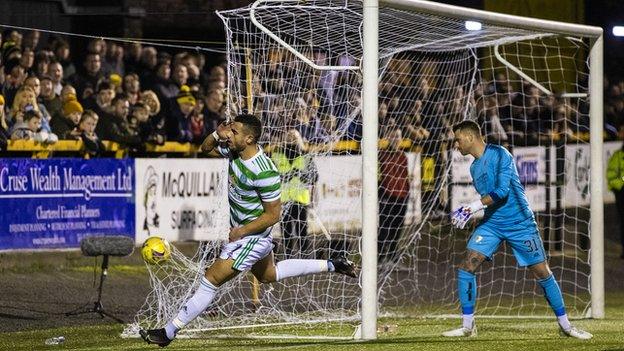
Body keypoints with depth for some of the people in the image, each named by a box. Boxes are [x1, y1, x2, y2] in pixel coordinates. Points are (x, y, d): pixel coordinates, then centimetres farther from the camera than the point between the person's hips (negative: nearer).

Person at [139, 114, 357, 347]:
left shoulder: (264, 173, -30)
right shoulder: (234, 151, -7)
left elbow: (273, 214, -24)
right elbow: (206, 149, 11)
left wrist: (241, 231, -23)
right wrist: (217, 134, -11)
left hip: (252, 238, -10)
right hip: (240, 229, 10)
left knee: (211, 280, -8)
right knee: (269, 275, 30)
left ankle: (169, 332, -2)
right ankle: (332, 266, 36)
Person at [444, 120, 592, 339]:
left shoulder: (499, 154, -13)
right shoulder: (474, 167, 12)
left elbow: (502, 191, -23)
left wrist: (473, 207, -26)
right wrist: (467, 213, 8)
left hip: (520, 222, -7)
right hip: (491, 224, 7)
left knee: (542, 273, -4)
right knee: (466, 267, -9)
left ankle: (565, 325, 8)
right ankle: (467, 326, -3)